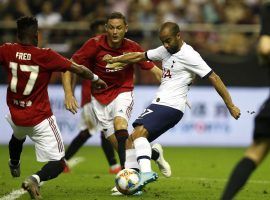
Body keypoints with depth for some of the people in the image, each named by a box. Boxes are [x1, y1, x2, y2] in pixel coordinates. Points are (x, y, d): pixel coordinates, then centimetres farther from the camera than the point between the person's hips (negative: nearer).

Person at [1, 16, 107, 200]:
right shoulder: (46, 55, -16)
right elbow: (78, 69, -8)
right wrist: (96, 79, 10)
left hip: (16, 116, 5)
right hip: (40, 118, -5)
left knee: (18, 135, 41)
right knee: (58, 163, 1)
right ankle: (35, 179, -27)